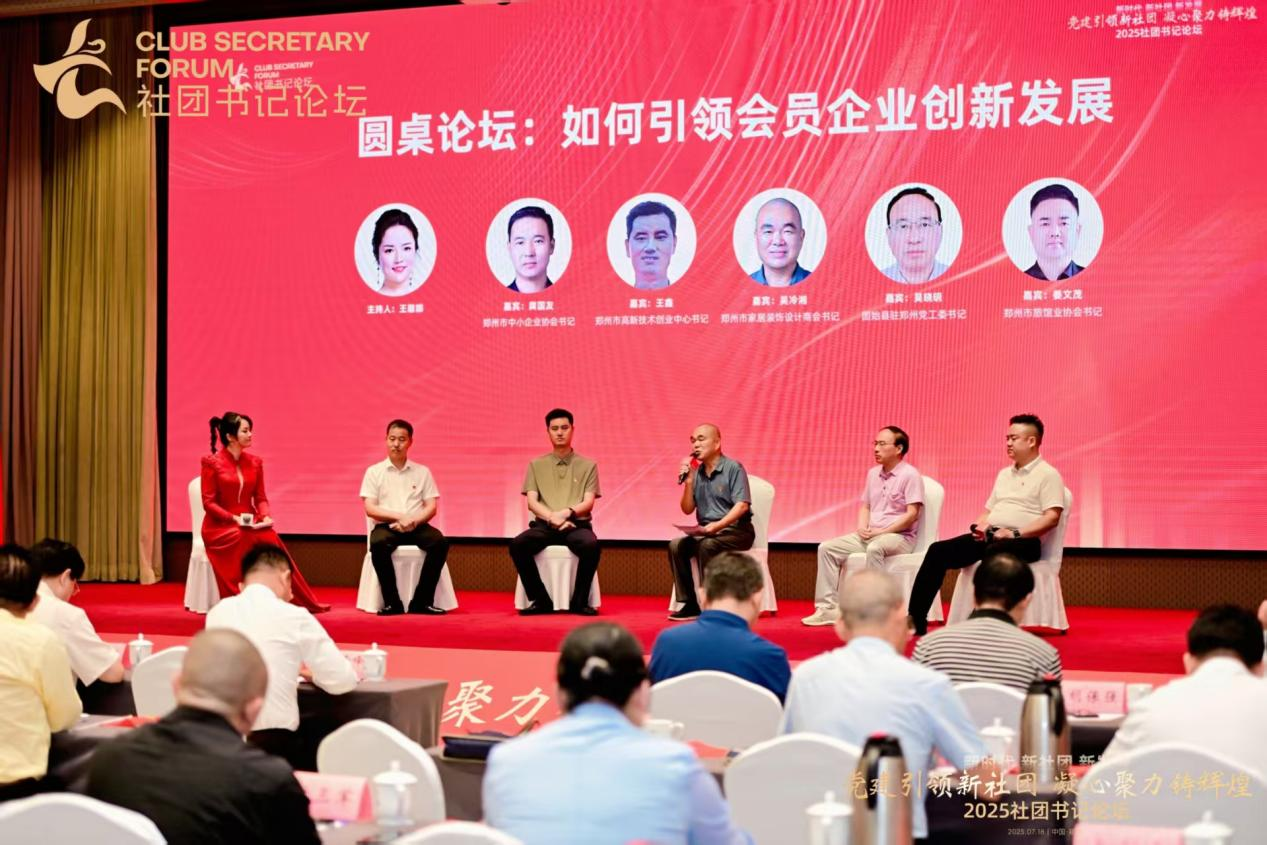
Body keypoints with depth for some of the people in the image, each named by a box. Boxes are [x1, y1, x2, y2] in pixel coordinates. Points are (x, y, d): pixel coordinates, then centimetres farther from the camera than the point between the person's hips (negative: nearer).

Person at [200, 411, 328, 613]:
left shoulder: (254, 462, 10)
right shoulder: (212, 462, -5)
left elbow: (260, 498, 10)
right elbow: (208, 502, -8)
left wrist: (266, 516, -11)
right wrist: (234, 519, -19)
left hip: (249, 525, 4)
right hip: (219, 526, -4)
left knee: (269, 538, -26)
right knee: (244, 538, -34)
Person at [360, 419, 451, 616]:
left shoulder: (422, 472, 14)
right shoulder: (374, 472, 9)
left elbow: (431, 508, 7)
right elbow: (370, 509, 0)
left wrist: (414, 520, -14)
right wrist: (399, 517, -15)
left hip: (416, 527, 2)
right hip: (386, 526, -2)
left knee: (440, 542, -30)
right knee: (378, 544, -37)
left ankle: (422, 601, -23)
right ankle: (392, 602, -26)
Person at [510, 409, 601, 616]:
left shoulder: (588, 466, 13)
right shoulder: (536, 465, 15)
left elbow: (588, 503, 2)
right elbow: (531, 502, 4)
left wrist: (567, 512, -19)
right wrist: (552, 517, -15)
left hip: (577, 525, -1)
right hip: (544, 525, 1)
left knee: (591, 545, -36)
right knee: (517, 545, -30)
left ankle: (579, 602, -18)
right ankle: (541, 600, -16)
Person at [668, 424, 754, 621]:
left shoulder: (733, 468, -7)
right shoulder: (696, 472, 9)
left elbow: (742, 505, -17)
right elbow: (687, 509, 8)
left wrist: (717, 525, -31)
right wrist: (688, 482, -7)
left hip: (736, 530, -6)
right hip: (706, 531, 6)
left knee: (707, 545, -34)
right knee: (676, 545, -19)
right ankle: (690, 603, -18)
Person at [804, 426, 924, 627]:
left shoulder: (910, 475, -9)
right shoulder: (873, 473, 14)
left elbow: (912, 514, -15)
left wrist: (882, 531, -17)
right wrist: (862, 527, -1)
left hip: (899, 536, -8)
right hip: (870, 535, 8)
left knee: (874, 548, -40)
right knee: (827, 548, -7)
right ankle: (828, 608, -11)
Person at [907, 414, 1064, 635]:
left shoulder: (1048, 474, -1)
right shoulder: (1004, 474, 25)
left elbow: (1052, 517, -12)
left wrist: (1015, 533, -20)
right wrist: (981, 525, 4)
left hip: (1023, 541, -7)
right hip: (989, 536, 7)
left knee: (993, 553, -42)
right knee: (938, 551, -12)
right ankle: (916, 620, -16)